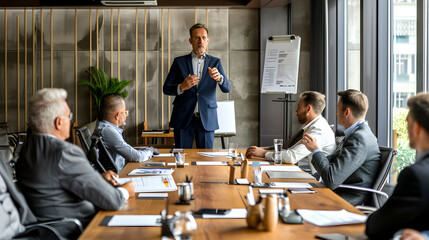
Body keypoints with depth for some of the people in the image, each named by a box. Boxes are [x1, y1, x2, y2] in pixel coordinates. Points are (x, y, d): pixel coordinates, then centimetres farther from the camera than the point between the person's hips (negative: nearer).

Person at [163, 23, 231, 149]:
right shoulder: (179, 62, 6)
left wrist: (218, 78, -24)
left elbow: (227, 88, -1)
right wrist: (182, 87, -17)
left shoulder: (215, 62, 8)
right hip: (183, 118, 0)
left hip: (206, 119, 1)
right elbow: (166, 89, 4)